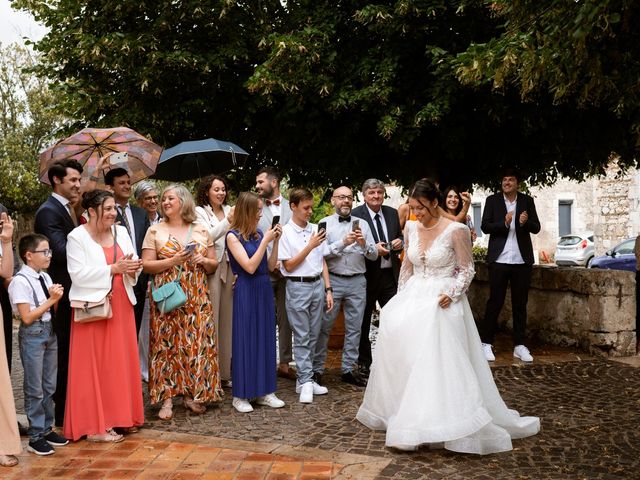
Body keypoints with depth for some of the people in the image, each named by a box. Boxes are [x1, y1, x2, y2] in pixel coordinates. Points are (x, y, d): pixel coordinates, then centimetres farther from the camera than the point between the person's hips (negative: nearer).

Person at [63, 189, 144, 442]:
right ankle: (94, 425, 8)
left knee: (122, 362, 9)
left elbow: (132, 265, 10)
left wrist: (132, 268, -13)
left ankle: (120, 416, 21)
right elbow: (79, 274, -16)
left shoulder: (121, 231, 8)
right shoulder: (77, 237, -8)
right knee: (94, 365, 1)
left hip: (121, 305, 6)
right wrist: (113, 268, -19)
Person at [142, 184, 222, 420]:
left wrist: (203, 261, -7)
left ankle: (192, 394, 11)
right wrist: (172, 261, -14)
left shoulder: (201, 231, 11)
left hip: (197, 297, 2)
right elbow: (147, 265, -2)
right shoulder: (155, 231, 5)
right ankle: (166, 398, 3)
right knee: (167, 344, -3)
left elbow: (214, 264, 14)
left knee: (197, 343, 0)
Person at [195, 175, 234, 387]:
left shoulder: (228, 210, 13)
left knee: (227, 318, 7)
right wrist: (227, 221, -23)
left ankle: (225, 372, 16)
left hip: (229, 268, 5)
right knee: (210, 320, -4)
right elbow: (208, 236, -13)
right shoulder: (200, 212, 1)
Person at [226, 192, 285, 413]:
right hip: (246, 292, -6)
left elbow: (271, 266, 8)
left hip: (264, 290, 6)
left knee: (265, 338, 9)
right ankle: (240, 395, 9)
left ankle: (264, 391, 18)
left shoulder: (259, 234, 9)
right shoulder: (233, 236, -8)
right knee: (245, 339, -1)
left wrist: (275, 241, 0)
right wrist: (265, 241, -15)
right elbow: (250, 266, -16)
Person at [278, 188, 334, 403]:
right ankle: (306, 382, 4)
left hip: (317, 285, 5)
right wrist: (310, 246, -14)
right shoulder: (285, 233, -6)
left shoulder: (315, 230, 8)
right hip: (298, 287, -5)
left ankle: (305, 379, 18)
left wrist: (328, 289, 8)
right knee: (302, 337, 0)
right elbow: (289, 266, -8)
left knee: (313, 336, 9)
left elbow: (322, 262, 12)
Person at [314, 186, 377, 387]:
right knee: (324, 327, 1)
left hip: (357, 282, 3)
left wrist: (364, 244, -13)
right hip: (332, 280, -3)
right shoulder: (325, 223, 2)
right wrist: (343, 243, -18)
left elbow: (374, 255, 6)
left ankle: (349, 369, 18)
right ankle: (317, 369, 11)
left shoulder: (362, 224, 10)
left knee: (354, 327, 8)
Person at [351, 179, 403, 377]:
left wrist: (399, 242, -5)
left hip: (390, 274, 4)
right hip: (367, 275, -4)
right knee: (363, 321, 10)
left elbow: (399, 237, 17)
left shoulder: (392, 213, 8)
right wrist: (373, 249, -23)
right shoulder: (355, 215, -10)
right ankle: (364, 363, 24)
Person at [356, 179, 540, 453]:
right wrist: (401, 296, 12)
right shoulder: (411, 229, 5)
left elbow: (467, 269, -6)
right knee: (401, 354, 4)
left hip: (442, 302, -6)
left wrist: (452, 294, -18)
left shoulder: (456, 231, -11)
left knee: (439, 359, -11)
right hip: (414, 298, 6)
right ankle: (402, 416, 20)